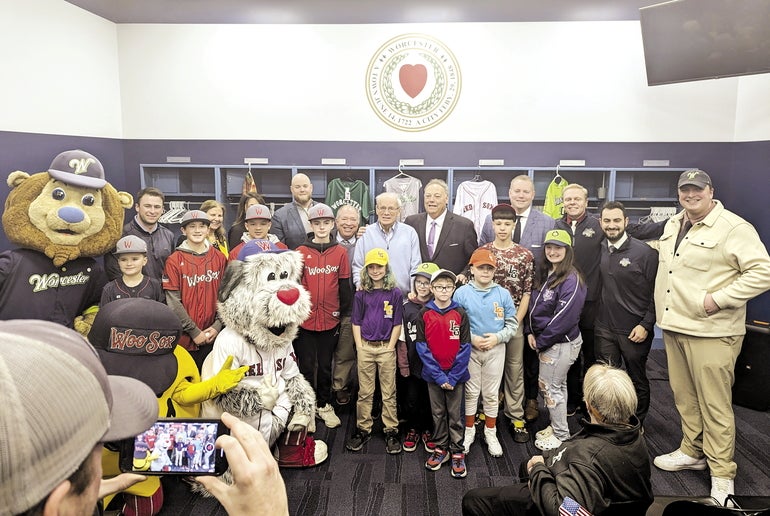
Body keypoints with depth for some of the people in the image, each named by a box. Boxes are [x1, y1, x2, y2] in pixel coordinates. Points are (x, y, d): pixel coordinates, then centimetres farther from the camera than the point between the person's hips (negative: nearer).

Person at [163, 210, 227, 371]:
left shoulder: (220, 258, 5)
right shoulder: (175, 260, -4)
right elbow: (173, 302, -8)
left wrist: (217, 325, -6)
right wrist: (194, 332, -10)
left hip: (213, 337, 3)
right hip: (185, 338, -2)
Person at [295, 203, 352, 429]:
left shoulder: (340, 252, 0)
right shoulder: (301, 252, -2)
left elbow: (344, 285, 5)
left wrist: (343, 311, 5)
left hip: (330, 320, 1)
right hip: (305, 319, -1)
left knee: (325, 366, 14)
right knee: (306, 366, 10)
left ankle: (324, 405, 29)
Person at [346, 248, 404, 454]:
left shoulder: (395, 294, -1)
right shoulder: (361, 294, 4)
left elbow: (397, 324, 0)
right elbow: (356, 323, 7)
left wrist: (390, 347, -5)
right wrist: (359, 346, -1)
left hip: (386, 348, -1)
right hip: (365, 347, 2)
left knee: (389, 393, 5)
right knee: (365, 392, 9)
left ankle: (391, 431, 15)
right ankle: (363, 429, 19)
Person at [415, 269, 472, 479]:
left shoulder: (460, 313, -5)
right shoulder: (424, 314, -4)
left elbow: (465, 347, -5)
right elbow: (422, 347, -6)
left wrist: (453, 376, -12)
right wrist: (439, 376, -12)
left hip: (456, 375, -1)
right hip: (433, 374, 1)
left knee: (455, 414, 8)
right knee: (438, 413, 13)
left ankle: (457, 452, 21)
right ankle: (441, 448, 29)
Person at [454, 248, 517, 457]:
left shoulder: (503, 294, -1)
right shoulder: (462, 293, -6)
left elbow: (512, 324, 2)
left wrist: (497, 338, -12)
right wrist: (472, 338, -15)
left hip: (495, 350, 1)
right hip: (469, 349, -1)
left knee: (492, 393, 11)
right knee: (471, 392, 10)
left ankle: (490, 433, 28)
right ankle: (469, 430, 27)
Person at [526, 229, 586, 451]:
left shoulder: (571, 280, -20)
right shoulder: (544, 274, 6)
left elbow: (564, 317, -23)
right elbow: (534, 305, 11)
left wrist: (541, 341, -15)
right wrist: (531, 332, -1)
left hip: (562, 342, -8)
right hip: (546, 341, 8)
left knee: (551, 387, 2)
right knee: (558, 385, 19)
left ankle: (561, 434, 19)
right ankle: (557, 426, 34)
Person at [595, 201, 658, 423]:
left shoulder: (644, 252, -10)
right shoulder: (600, 251, 3)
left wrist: (646, 325, -14)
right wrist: (595, 318, 4)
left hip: (634, 331, -4)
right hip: (604, 328, 4)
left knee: (638, 381, 13)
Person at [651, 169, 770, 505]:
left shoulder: (733, 228, -11)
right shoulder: (673, 225, 14)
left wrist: (719, 299, -20)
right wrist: (664, 314, 18)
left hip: (710, 332, -7)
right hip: (674, 326, 7)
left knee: (715, 404, 0)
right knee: (684, 396, 17)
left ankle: (722, 473, 15)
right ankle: (692, 452, 34)